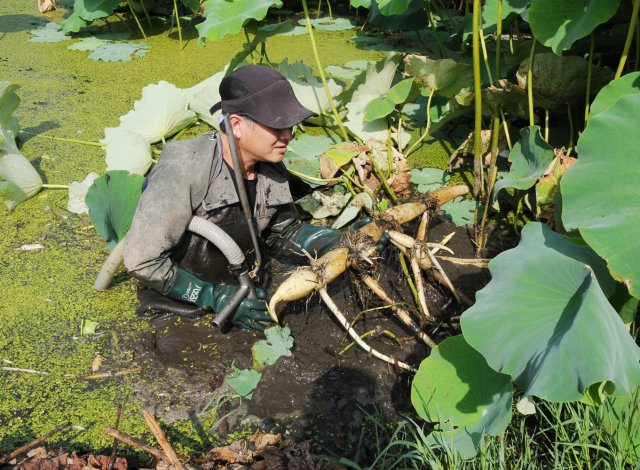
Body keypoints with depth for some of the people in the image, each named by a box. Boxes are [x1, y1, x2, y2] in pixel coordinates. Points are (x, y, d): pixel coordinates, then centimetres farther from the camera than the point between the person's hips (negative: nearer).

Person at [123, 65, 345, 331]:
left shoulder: (272, 168, -9)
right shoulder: (185, 168, -28)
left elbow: (280, 233, 5)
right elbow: (142, 259, -24)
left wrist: (337, 242, -10)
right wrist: (215, 297, -23)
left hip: (235, 296, 5)